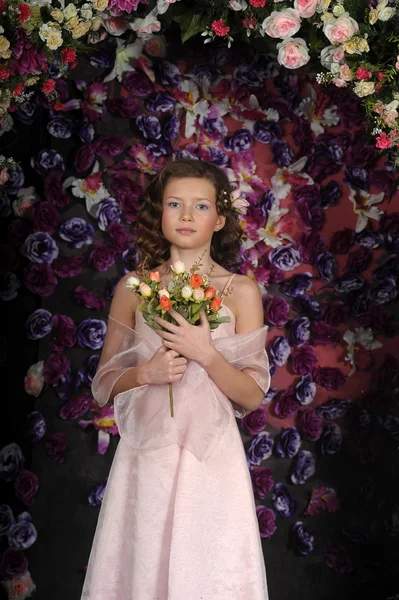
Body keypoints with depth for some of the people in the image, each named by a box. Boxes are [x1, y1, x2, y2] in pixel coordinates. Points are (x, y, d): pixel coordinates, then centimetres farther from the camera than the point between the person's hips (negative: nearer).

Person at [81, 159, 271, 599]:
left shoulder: (241, 291, -1)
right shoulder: (132, 288, 4)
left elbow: (252, 396, -2)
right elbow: (104, 383, 8)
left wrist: (206, 354, -17)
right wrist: (146, 372, -11)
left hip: (211, 459, -1)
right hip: (145, 456, 1)